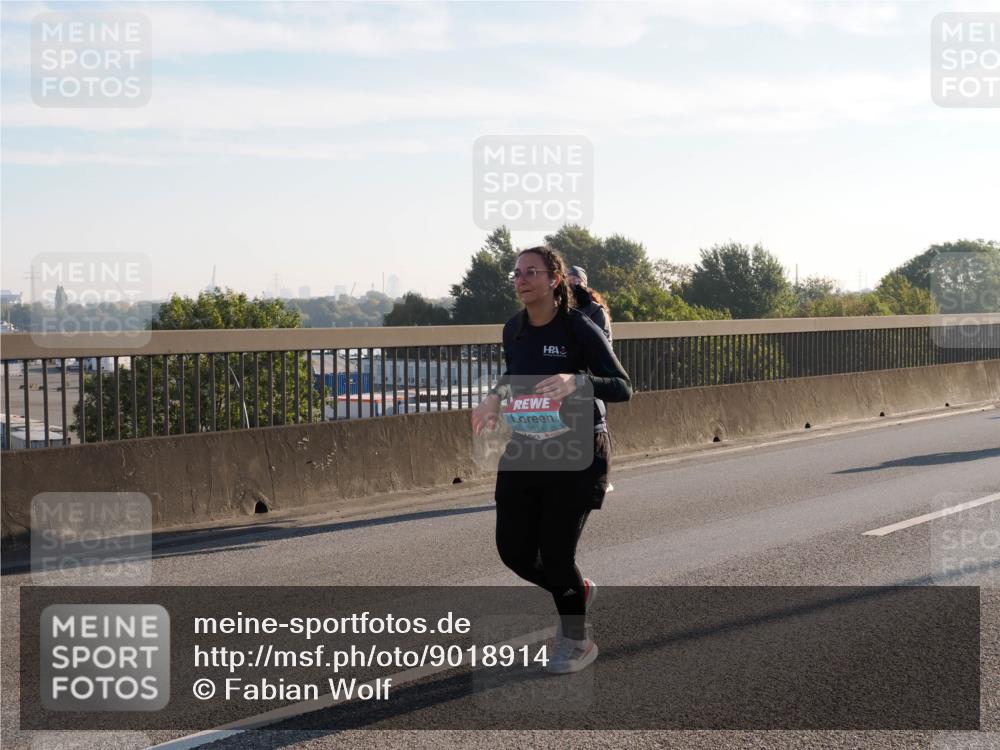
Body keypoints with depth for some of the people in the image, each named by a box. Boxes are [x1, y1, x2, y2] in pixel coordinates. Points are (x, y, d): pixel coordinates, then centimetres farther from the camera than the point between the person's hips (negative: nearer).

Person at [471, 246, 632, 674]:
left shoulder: (579, 329, -16)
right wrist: (496, 396, 3)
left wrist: (576, 382, -36)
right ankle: (578, 592, 35)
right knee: (514, 551, 4)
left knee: (556, 554, -5)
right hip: (524, 452, 6)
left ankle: (577, 643, 20)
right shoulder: (513, 329, 2)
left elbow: (623, 388, -19)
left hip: (576, 453, -6)